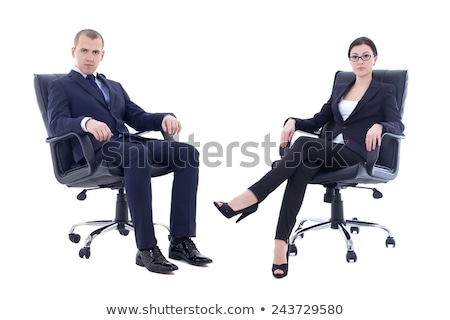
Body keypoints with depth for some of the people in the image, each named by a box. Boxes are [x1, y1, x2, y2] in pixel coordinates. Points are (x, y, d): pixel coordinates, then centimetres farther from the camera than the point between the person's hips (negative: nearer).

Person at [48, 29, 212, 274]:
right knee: (138, 153, -40)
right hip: (95, 149, -6)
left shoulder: (114, 87, 30)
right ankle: (146, 248, -36)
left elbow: (138, 119, 17)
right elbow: (58, 123, -7)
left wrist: (164, 118, -5)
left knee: (186, 152, -19)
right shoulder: (60, 86, 13)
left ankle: (181, 240, -21)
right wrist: (86, 122, -29)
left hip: (127, 141, 6)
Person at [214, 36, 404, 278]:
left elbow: (398, 125, -6)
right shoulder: (339, 89, 24)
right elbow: (316, 123, 18)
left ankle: (252, 197, -36)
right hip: (330, 151, 4)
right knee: (303, 166, -33)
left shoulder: (385, 91, 9)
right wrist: (293, 121, -3)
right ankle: (281, 244, -41)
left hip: (356, 154, -4)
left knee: (304, 145, -32)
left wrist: (379, 125, -29)